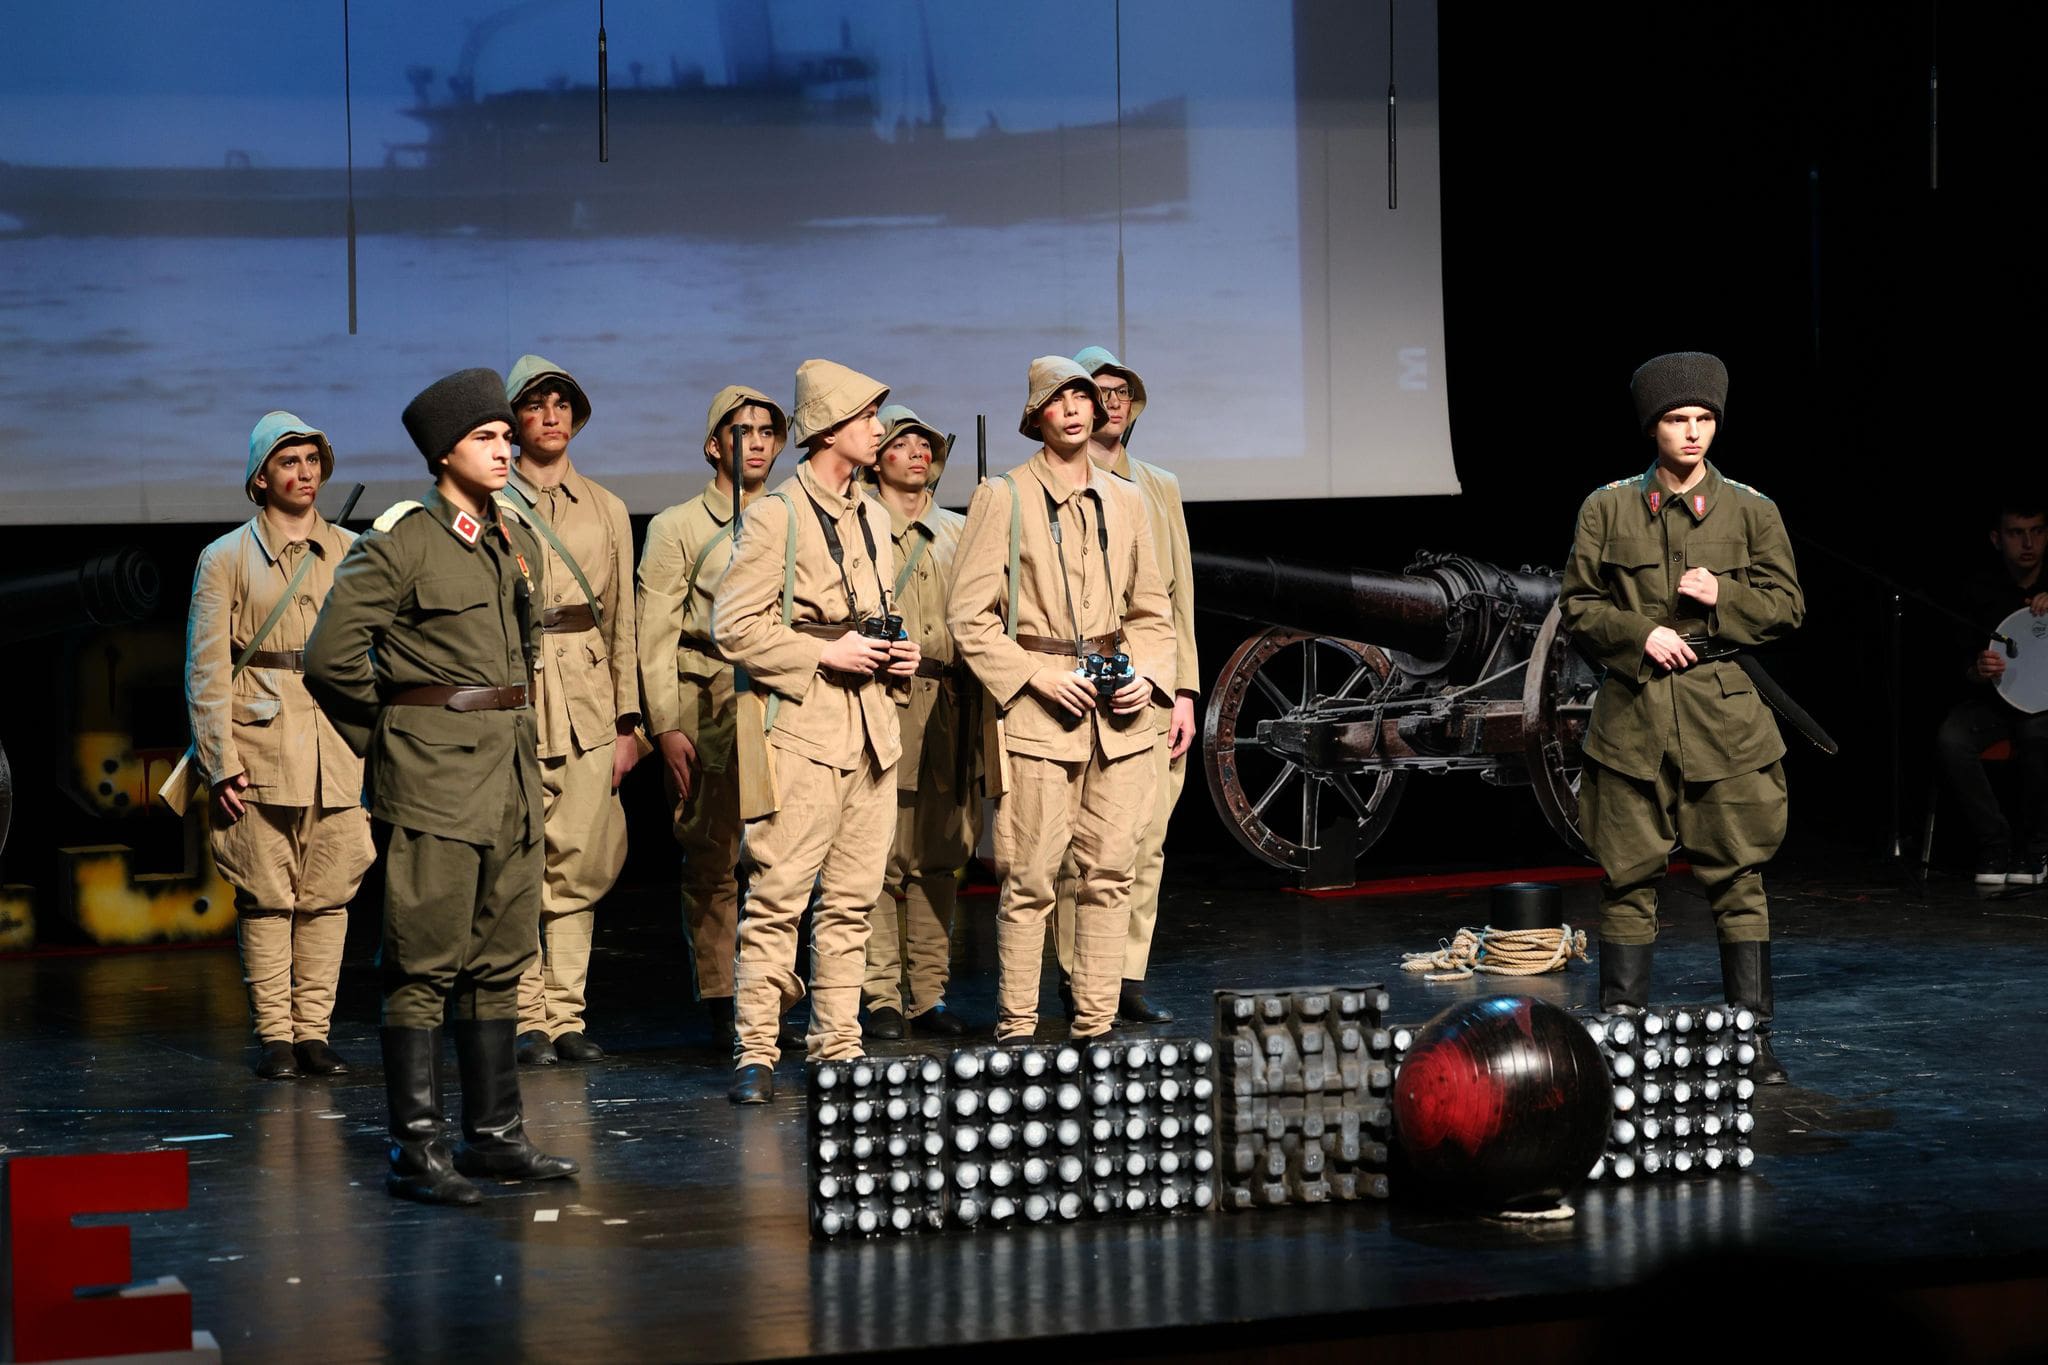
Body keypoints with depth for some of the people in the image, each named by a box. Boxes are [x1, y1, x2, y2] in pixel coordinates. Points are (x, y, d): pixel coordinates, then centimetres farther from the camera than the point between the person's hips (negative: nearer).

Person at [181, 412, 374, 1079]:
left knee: (327, 895, 2)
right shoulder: (226, 559, 4)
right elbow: (206, 668, 0)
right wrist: (220, 761, -9)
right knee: (267, 898, -1)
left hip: (339, 745, 3)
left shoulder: (353, 553, 13)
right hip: (261, 748, -3)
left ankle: (313, 1031, 8)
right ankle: (274, 1036, 4)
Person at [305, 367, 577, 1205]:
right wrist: (390, 742, -2)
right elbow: (332, 657, -11)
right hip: (432, 778, -7)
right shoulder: (399, 541, -9)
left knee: (499, 960, 11)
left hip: (509, 773, 7)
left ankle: (494, 1135, 18)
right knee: (425, 965, -5)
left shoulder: (517, 545, 13)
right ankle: (415, 1150, -2)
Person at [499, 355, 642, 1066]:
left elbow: (621, 623, 14)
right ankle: (527, 1019, 3)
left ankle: (566, 1016, 8)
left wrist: (627, 721, 9)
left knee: (577, 868, 2)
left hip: (588, 704, 3)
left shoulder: (607, 509, 13)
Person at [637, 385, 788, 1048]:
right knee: (712, 862, -4)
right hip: (709, 712, -3)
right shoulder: (677, 527, 6)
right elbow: (655, 637, 0)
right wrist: (666, 727, -9)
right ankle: (721, 1009, -1)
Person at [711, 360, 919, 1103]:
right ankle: (756, 1054, -5)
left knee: (852, 900, 8)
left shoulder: (869, 514, 17)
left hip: (868, 722, 8)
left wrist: (894, 652, 10)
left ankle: (838, 1047, 14)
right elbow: (733, 628, -12)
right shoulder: (776, 517, -7)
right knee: (777, 896, -8)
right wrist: (824, 655, -15)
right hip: (799, 725, -8)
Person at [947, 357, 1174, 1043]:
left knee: (1110, 871, 4)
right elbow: (969, 616, -3)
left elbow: (1150, 609, 19)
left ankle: (1096, 1023, 10)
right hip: (1038, 709, -5)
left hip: (1118, 713, 5)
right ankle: (1015, 1027, 1)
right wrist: (1037, 675, -13)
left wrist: (1148, 675, 2)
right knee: (1030, 876, -6)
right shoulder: (1001, 498, 0)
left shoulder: (1123, 499, 15)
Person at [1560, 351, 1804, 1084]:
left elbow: (1788, 606, 7)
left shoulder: (1751, 512, 5)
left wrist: (1724, 597, -11)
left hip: (1723, 713, 0)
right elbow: (1577, 604, 6)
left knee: (1738, 876, 0)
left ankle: (1753, 1035, 7)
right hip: (1631, 714, 0)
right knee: (1628, 878, 3)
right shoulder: (1608, 509, 5)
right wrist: (1640, 634, -10)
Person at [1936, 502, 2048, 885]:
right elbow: (1967, 669, 6)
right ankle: (1995, 843, -16)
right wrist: (1979, 671, -20)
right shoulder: (1983, 591, 4)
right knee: (1950, 739, -30)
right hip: (1997, 696, 2)